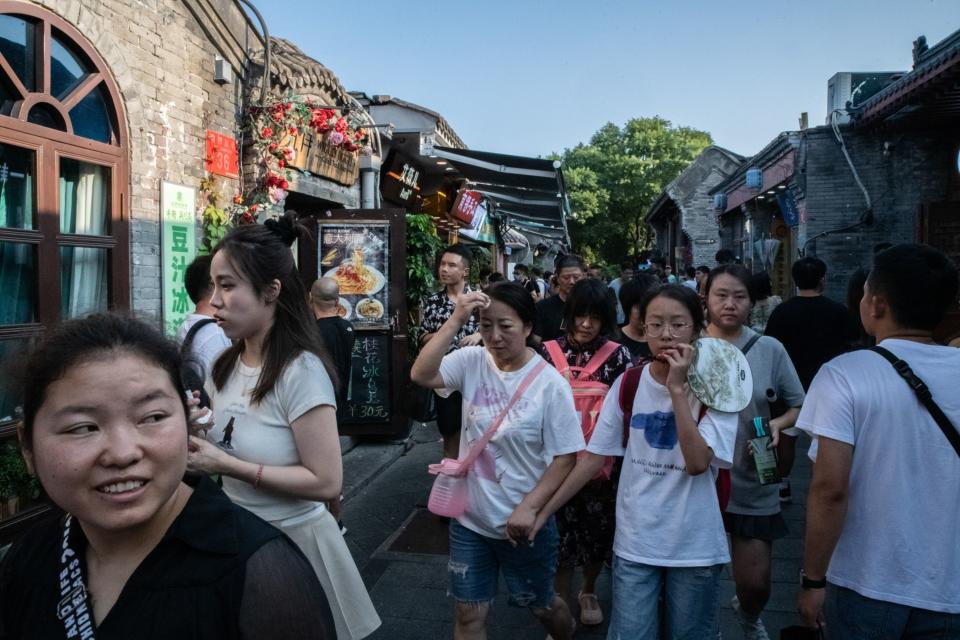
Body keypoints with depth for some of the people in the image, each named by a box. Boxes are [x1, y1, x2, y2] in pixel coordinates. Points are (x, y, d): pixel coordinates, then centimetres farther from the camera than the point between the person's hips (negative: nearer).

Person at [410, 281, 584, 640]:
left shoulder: (550, 383, -16)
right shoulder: (472, 362, -7)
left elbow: (565, 456, -13)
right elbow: (420, 375, -22)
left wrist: (529, 507, -19)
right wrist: (454, 321, -26)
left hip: (522, 522, -2)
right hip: (470, 518, 3)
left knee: (540, 605, 21)